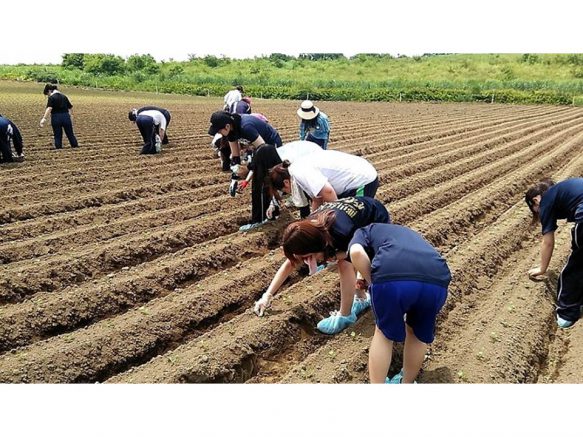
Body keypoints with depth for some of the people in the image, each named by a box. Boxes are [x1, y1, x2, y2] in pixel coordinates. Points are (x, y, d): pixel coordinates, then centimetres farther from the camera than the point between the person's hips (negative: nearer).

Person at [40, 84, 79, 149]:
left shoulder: (51, 98, -8)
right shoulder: (64, 96, 8)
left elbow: (49, 108, -22)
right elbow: (69, 107, 11)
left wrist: (44, 118, -30)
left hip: (56, 118, -4)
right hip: (66, 117, 4)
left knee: (57, 136, 5)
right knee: (70, 134, 13)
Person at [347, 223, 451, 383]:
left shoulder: (364, 232, 32)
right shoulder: (410, 234, 46)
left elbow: (356, 253, 5)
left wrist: (373, 283, 17)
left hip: (391, 278, -4)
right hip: (436, 280, 4)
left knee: (384, 333, 24)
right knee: (419, 334, 31)